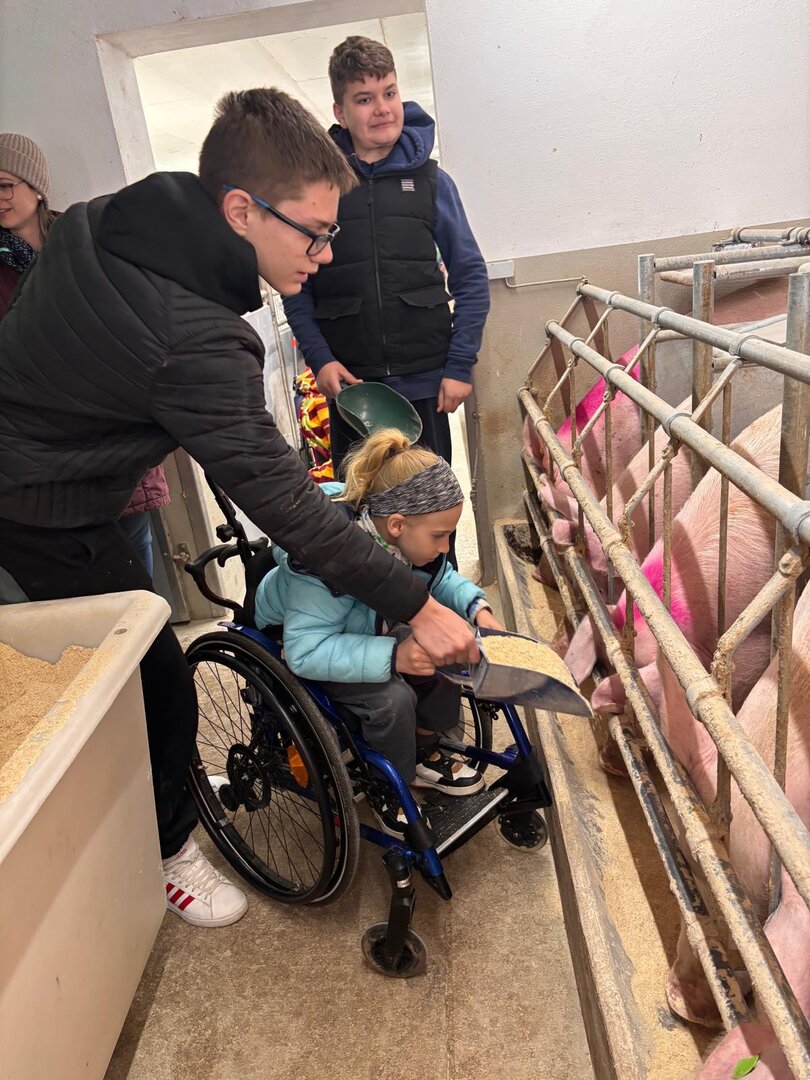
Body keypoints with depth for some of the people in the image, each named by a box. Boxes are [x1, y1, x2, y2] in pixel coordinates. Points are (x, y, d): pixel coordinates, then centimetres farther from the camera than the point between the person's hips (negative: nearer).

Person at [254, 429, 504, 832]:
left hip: (370, 627, 7)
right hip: (293, 642, -6)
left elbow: (440, 577, 1)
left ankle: (425, 755, 12)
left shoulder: (403, 536, -19)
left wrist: (477, 608, -18)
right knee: (392, 696, -27)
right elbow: (305, 651, -39)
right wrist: (392, 656, -47)